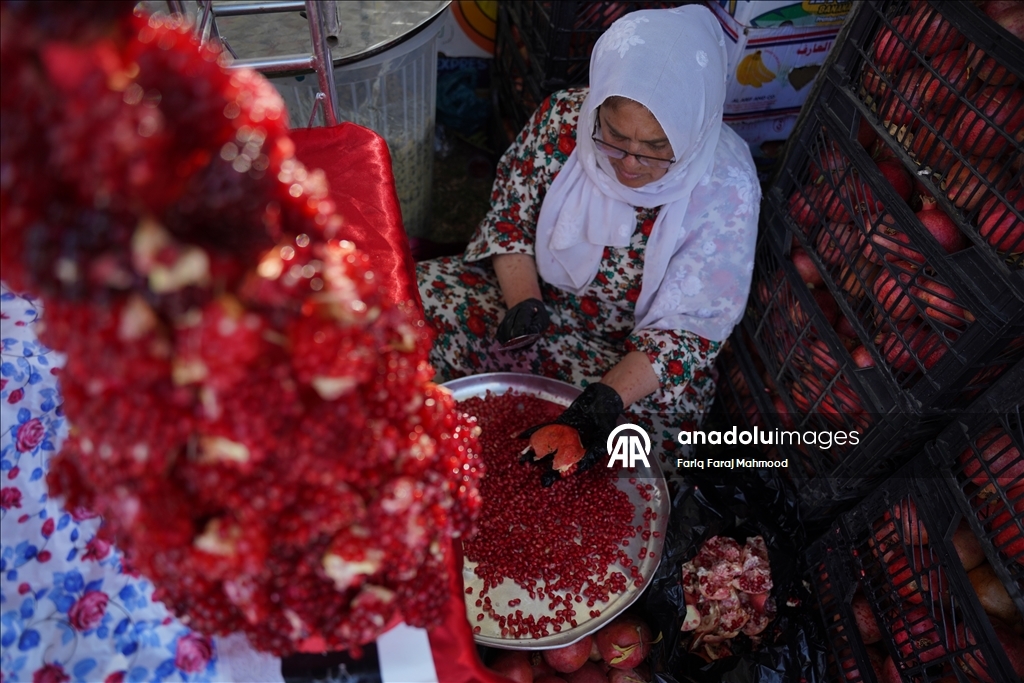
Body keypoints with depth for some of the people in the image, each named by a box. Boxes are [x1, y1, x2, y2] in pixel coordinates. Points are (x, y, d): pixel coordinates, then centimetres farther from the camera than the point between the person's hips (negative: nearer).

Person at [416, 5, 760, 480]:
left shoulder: (725, 190, -22)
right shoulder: (563, 118, -15)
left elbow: (687, 332, -20)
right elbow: (507, 218, -4)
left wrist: (608, 397, -34)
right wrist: (523, 303, -21)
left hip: (632, 359, -2)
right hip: (536, 301, 3)